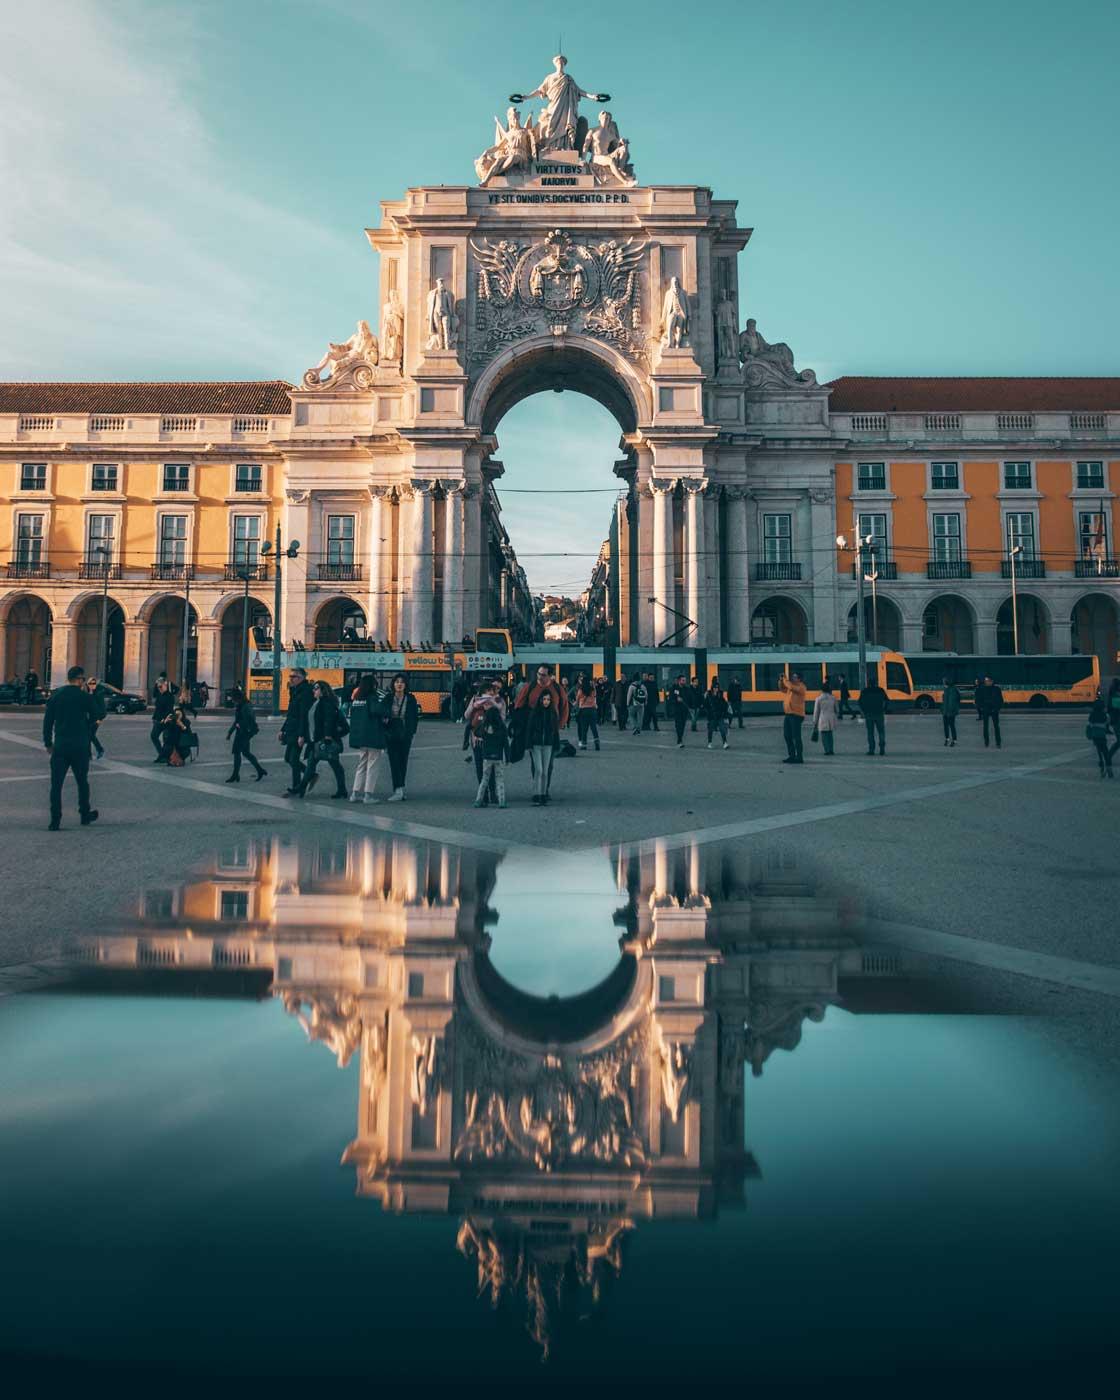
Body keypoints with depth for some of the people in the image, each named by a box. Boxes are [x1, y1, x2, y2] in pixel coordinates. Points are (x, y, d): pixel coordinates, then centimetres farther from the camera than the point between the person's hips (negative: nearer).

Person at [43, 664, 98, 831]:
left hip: (60, 745, 1)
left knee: (56, 783, 3)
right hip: (80, 745, -1)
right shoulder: (84, 696, -5)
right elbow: (93, 718, 4)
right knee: (82, 781, 15)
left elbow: (47, 720, 4)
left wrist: (48, 743, 12)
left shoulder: (56, 695, 3)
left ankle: (55, 821, -1)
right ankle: (85, 815, 24)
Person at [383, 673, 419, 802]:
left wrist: (412, 732, 2)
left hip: (405, 735, 0)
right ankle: (398, 790, -7)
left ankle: (399, 789, 14)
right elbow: (382, 714, 7)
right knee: (394, 761, -6)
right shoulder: (388, 698, 2)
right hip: (391, 734, 0)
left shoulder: (411, 699, 1)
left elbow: (415, 717, 6)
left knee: (403, 761, 7)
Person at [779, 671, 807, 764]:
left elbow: (792, 687, -24)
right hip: (787, 714, 9)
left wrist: (785, 680, -11)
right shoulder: (790, 687, 15)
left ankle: (799, 757, -2)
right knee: (787, 736, 10)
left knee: (796, 736, -7)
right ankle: (791, 756, 18)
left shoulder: (801, 686, -8)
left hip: (796, 715, -9)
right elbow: (782, 689, 22)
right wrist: (781, 680, 5)